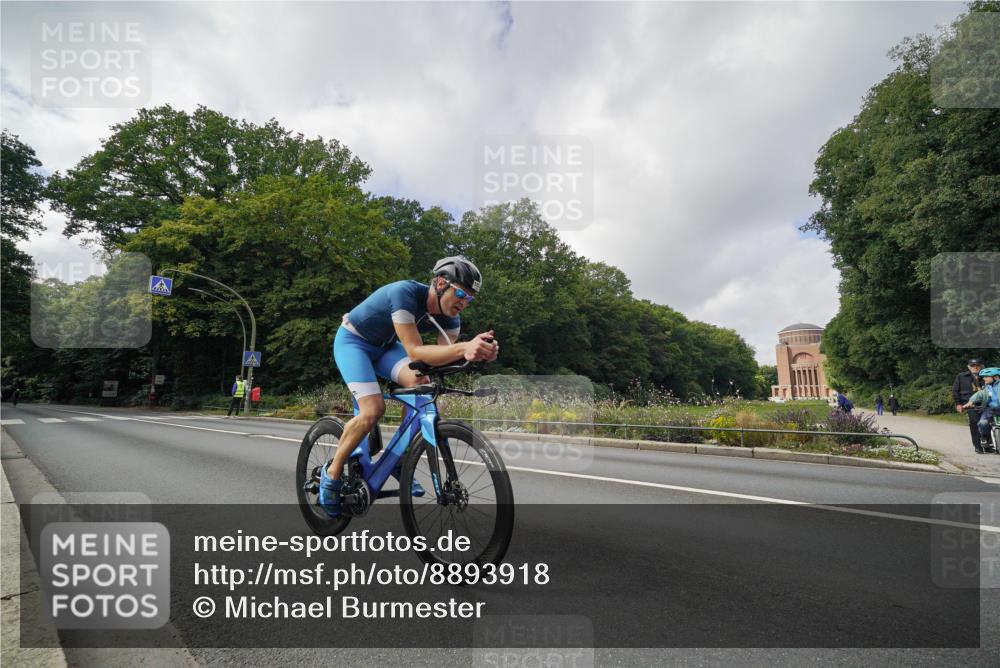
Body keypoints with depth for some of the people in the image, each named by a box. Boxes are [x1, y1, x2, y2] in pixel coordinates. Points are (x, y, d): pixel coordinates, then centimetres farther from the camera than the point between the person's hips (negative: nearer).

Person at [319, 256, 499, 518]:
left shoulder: (450, 317, -14)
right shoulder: (405, 292, -34)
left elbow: (444, 357, -25)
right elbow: (415, 351, -41)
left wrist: (474, 351, -46)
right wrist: (465, 347, -54)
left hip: (385, 345, 6)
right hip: (352, 341, -6)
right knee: (373, 409, -23)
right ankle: (332, 473, 0)